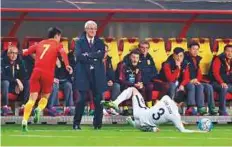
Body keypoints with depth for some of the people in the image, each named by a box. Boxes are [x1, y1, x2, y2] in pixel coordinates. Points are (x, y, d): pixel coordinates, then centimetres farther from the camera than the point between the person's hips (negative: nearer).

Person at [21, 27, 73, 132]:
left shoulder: (40, 44, 21)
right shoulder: (57, 45, 11)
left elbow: (25, 52, 19)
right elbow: (63, 52, -11)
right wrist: (67, 65, -22)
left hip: (36, 72, 2)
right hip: (48, 74, -2)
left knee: (32, 98, -2)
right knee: (45, 96, 17)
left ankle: (24, 121, -18)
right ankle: (39, 109, -15)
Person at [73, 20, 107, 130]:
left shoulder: (100, 42, 13)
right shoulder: (80, 42, 6)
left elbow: (102, 54, -4)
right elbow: (79, 56, -10)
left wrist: (88, 55, -11)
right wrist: (94, 57, -11)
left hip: (97, 74, 3)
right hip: (83, 74, -3)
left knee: (98, 99, 0)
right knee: (81, 99, -8)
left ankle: (98, 124, 7)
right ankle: (76, 124, -1)